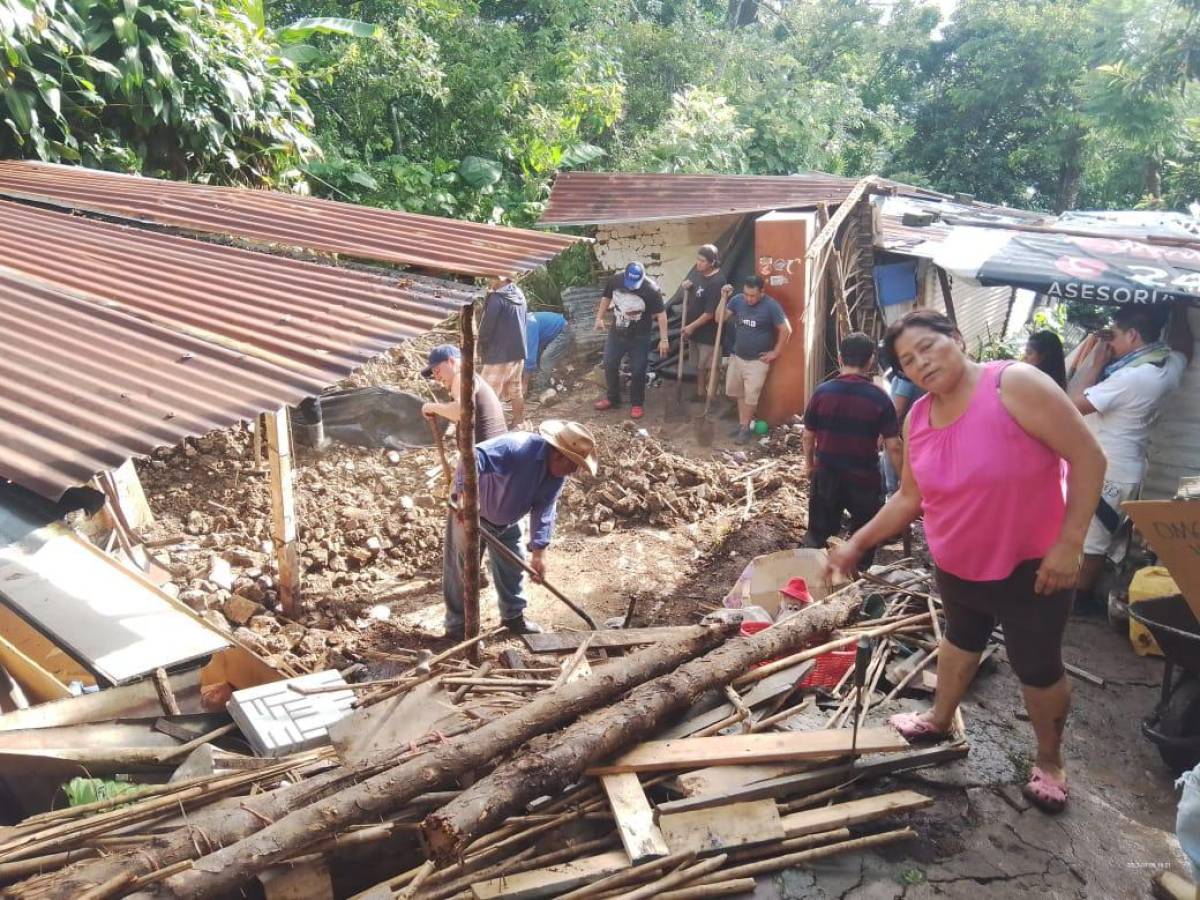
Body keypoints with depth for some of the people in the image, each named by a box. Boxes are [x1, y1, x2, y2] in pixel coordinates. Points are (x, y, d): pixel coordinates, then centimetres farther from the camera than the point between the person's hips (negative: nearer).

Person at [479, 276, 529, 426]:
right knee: (516, 390, 15)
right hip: (519, 352, 8)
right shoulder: (520, 295, 7)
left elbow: (486, 327, -14)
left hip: (499, 353, -8)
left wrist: (482, 349, -1)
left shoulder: (497, 298, -16)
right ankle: (519, 423, 20)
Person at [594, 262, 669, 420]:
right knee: (609, 365, 13)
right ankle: (613, 398, 32)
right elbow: (606, 298, 6)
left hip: (639, 338, -4)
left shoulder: (651, 289, -24)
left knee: (638, 371, 4)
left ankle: (637, 404, 23)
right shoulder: (614, 280, -13)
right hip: (616, 334, 4)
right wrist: (599, 318, 7)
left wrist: (663, 339, -19)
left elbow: (661, 314, -18)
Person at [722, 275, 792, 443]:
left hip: (757, 360, -5)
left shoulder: (771, 306, -17)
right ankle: (743, 423, 30)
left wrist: (775, 352, -10)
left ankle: (745, 428, 13)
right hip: (737, 356, 5)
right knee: (737, 392, 15)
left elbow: (786, 330, -13)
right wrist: (724, 298, -18)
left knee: (750, 396, 0)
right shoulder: (738, 300, -5)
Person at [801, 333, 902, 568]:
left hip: (826, 477, 2)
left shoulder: (822, 392, -7)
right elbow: (893, 446, -12)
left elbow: (808, 436, 2)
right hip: (865, 480, -2)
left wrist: (810, 466, 18)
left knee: (816, 540, 18)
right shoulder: (879, 398, -12)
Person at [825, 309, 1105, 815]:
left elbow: (1087, 457, -23)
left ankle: (1049, 762, 35)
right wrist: (857, 544, 5)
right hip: (957, 566, 6)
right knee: (961, 640, 28)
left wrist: (1069, 543, -24)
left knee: (1037, 668, 10)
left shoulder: (1015, 385, -25)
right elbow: (910, 497, 7)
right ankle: (940, 721, 52)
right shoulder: (918, 419, -5)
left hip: (1029, 566, -6)